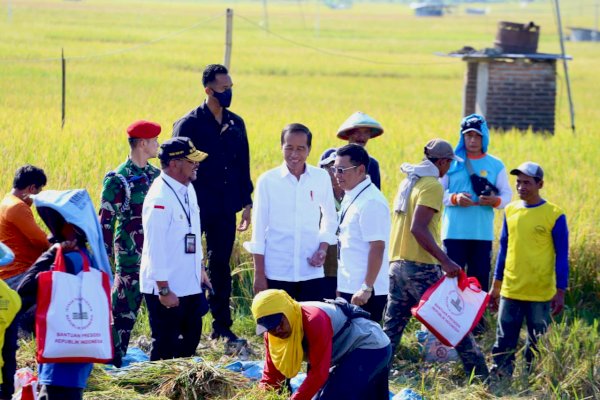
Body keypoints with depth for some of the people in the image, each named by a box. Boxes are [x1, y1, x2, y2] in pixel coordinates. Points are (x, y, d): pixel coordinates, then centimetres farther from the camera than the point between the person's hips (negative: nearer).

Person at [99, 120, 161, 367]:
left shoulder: (156, 175, 9)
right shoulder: (118, 179, -10)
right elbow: (106, 221, -9)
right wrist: (103, 257, -12)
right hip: (130, 258, -6)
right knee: (124, 310, -1)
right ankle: (114, 363, 7)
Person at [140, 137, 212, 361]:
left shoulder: (188, 189, 7)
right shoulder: (160, 198, -22)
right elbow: (155, 247, -22)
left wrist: (200, 268, 21)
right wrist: (163, 290, -21)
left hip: (190, 284, 9)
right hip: (167, 288, -9)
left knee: (191, 338, 17)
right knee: (165, 346, 1)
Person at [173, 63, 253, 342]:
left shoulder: (236, 124, 8)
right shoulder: (189, 125, -8)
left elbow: (243, 165, 15)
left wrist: (246, 202, 12)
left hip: (225, 210, 5)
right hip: (196, 210, -5)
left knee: (221, 267, 10)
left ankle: (222, 326, 16)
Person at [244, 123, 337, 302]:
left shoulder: (321, 178, 2)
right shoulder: (267, 180, -3)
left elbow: (330, 219, 15)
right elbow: (259, 229, 0)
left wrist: (323, 248, -1)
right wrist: (259, 274, -1)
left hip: (311, 272, 1)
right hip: (277, 273, -1)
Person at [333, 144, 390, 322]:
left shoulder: (371, 202, -17)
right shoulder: (351, 197, 12)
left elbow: (377, 247, -21)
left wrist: (367, 288, -22)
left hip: (364, 294, -9)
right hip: (349, 288, 9)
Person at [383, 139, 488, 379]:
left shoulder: (409, 182, 17)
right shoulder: (432, 186, -10)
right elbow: (418, 228, -21)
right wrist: (445, 261, -24)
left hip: (397, 264, 8)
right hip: (421, 267, -8)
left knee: (391, 327, 8)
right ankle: (479, 372, 3)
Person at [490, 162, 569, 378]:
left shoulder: (554, 215, -7)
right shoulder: (510, 211, 6)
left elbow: (562, 256, -3)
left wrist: (560, 291, -6)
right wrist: (495, 286, 16)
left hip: (540, 294, -4)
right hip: (510, 291, 4)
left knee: (537, 344, 5)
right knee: (504, 343, 4)